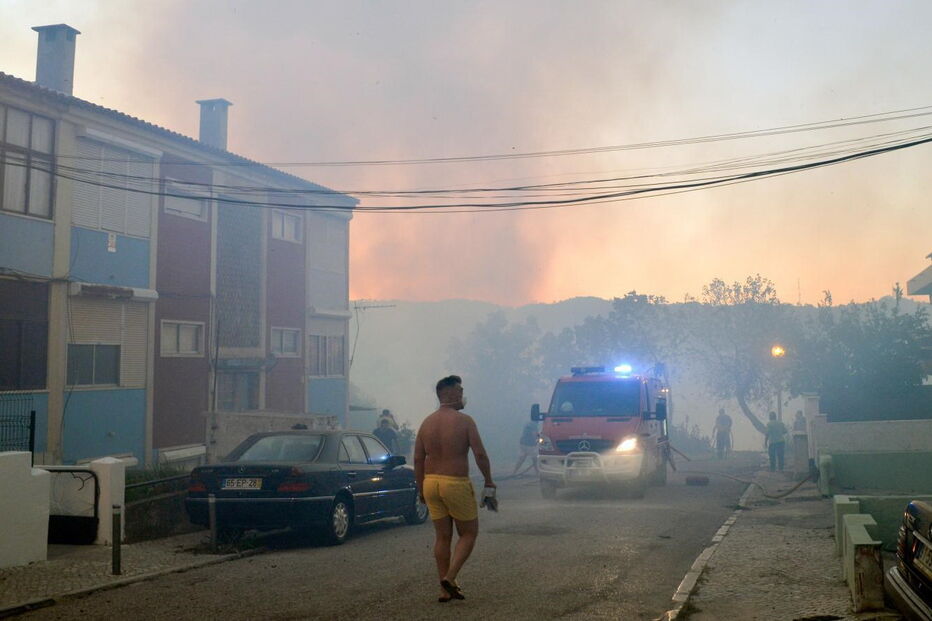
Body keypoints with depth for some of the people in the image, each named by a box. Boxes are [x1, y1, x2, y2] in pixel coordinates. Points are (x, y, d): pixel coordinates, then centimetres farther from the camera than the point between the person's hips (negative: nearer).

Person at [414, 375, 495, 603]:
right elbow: (480, 454, -13)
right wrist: (489, 480, 1)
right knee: (468, 533, 9)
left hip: (431, 482, 6)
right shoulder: (464, 420, -10)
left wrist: (421, 489, 15)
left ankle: (445, 589, 14)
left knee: (442, 537, 12)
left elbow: (418, 459, 7)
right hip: (456, 483, -6)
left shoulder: (427, 422, 6)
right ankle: (450, 578, -6)